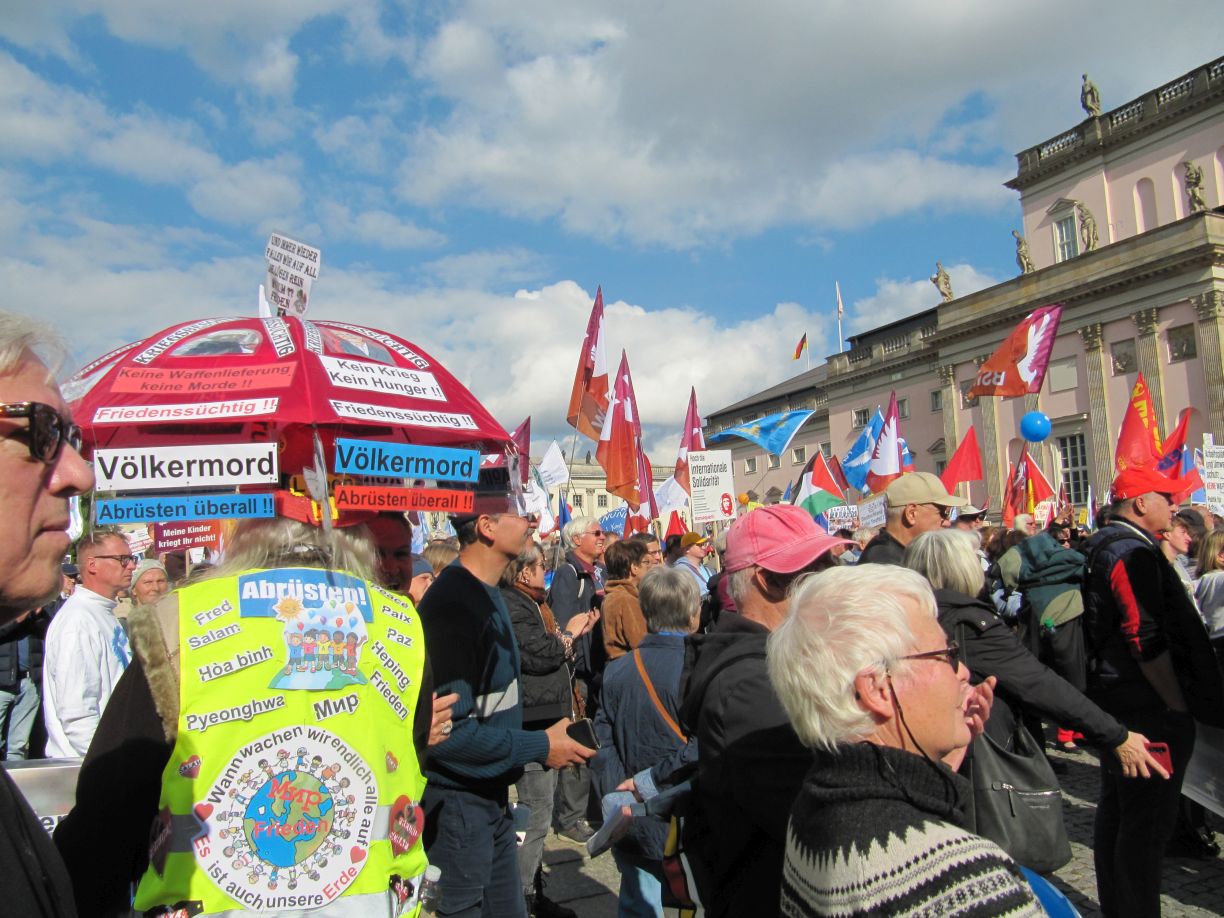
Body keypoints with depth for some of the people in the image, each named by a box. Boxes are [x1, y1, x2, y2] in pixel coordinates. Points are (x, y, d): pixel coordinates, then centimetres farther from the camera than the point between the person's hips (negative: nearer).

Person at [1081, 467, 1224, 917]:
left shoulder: (1101, 546, 12)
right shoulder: (1134, 552, -18)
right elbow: (1147, 641, -23)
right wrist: (1179, 707, -14)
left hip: (1113, 700, 10)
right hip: (1150, 709, -10)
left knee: (1116, 809, 18)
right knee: (1147, 821, -1)